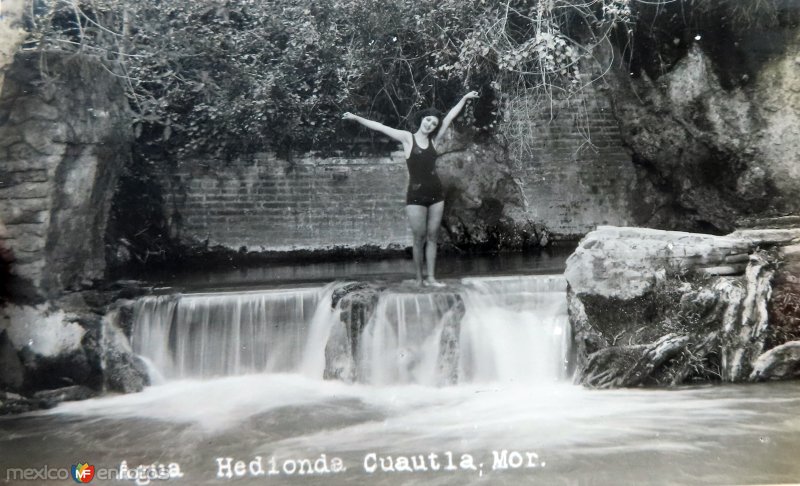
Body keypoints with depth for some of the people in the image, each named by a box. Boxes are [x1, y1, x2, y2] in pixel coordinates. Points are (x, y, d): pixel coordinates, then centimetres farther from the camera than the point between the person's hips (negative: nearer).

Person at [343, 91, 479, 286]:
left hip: (436, 195, 4)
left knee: (432, 238, 6)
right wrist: (357, 118, -9)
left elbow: (450, 117, 11)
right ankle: (419, 279, 10)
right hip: (416, 196, -4)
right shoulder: (407, 138, -1)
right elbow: (380, 127, -6)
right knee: (419, 239, 0)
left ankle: (431, 277, 10)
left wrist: (464, 98, 14)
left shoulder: (434, 140, 8)